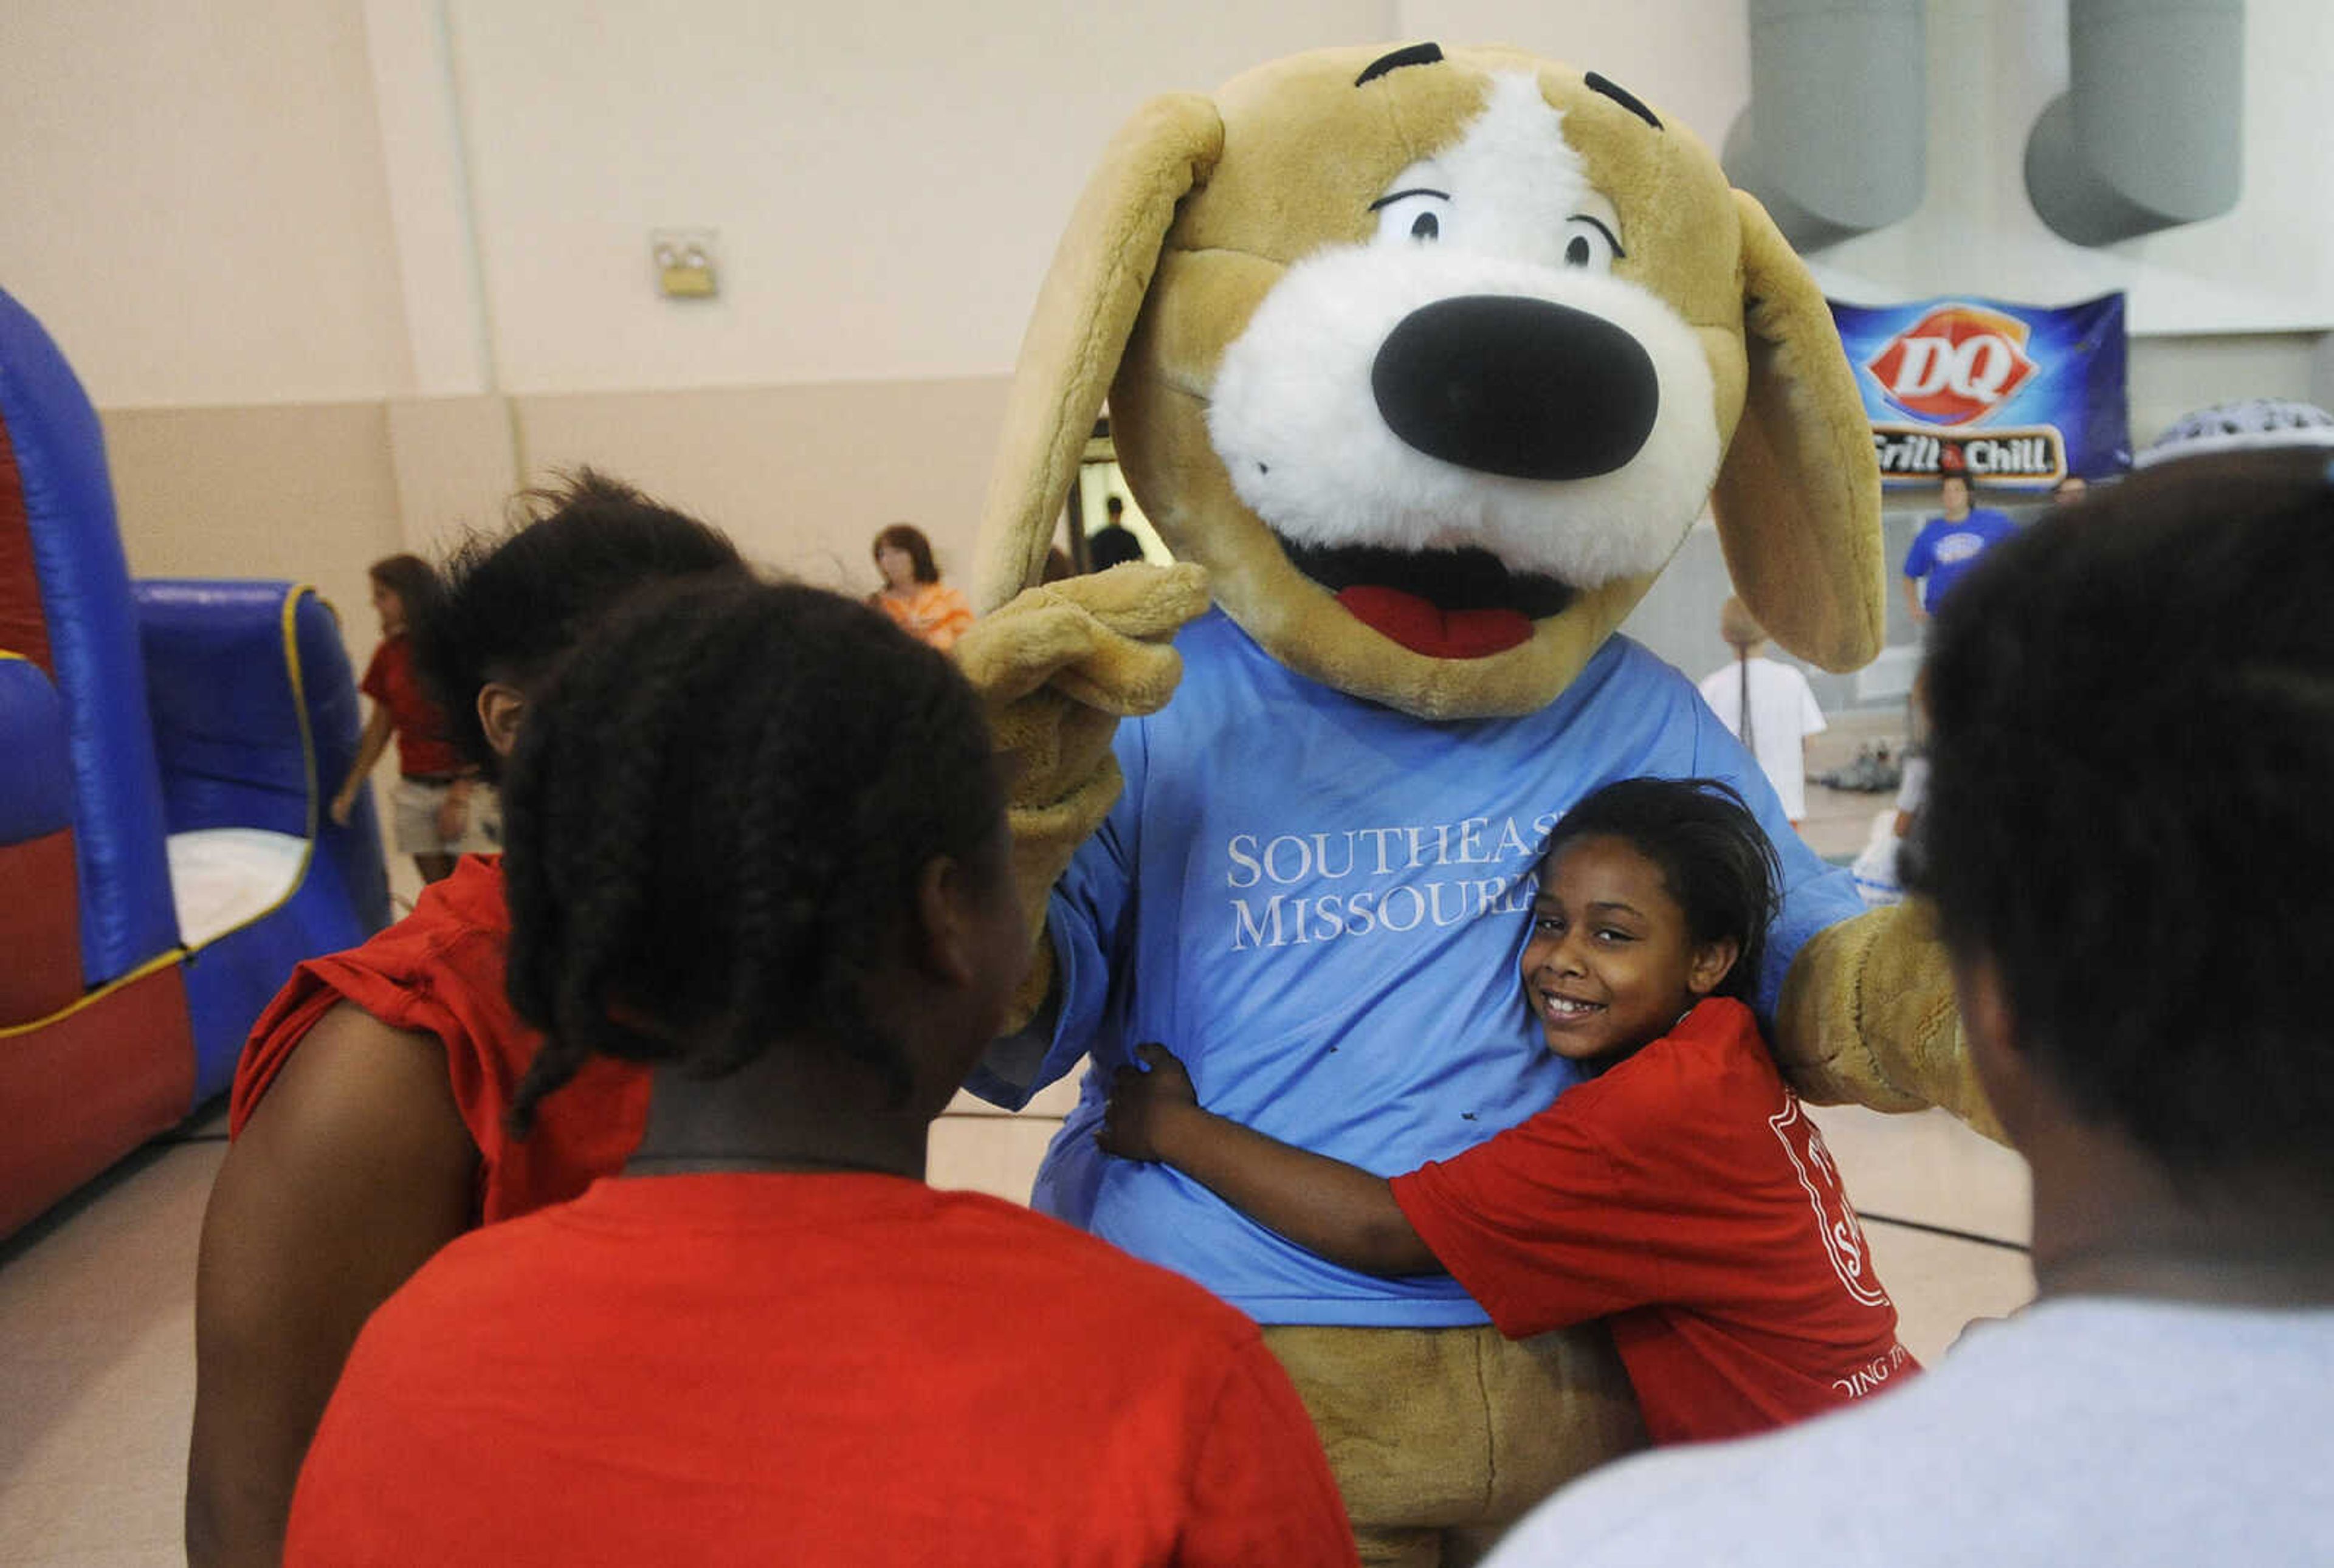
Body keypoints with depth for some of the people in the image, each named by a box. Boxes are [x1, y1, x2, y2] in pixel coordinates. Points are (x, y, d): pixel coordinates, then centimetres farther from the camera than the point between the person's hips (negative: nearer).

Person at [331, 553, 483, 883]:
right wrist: (350, 791, 13)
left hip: (464, 786, -5)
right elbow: (380, 726, 15)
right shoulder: (389, 653, 8)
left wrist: (461, 798, -15)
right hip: (414, 791, 5)